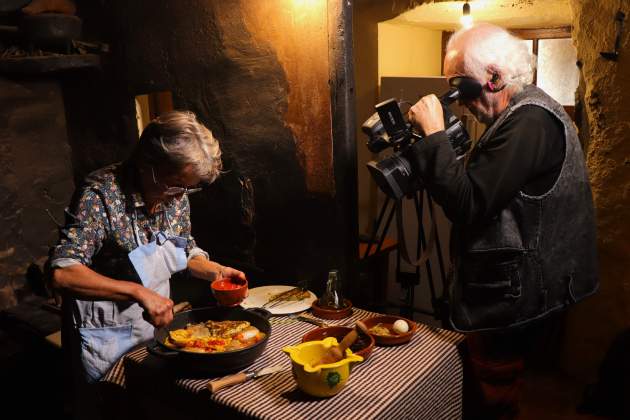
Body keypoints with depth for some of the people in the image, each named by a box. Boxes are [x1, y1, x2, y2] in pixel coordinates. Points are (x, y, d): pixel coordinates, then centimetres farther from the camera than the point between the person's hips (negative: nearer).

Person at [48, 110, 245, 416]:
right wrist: (138, 291, -39)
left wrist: (215, 271, -9)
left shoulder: (175, 193, -6)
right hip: (107, 337, -6)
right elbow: (62, 273, -33)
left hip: (155, 327, 6)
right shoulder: (100, 194, -26)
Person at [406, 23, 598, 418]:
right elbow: (481, 186, 16)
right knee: (499, 388, 23)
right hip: (516, 285, 10)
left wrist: (433, 133, -22)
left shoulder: (529, 121, -22)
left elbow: (468, 205, -28)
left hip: (513, 296, -10)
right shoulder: (527, 113, 11)